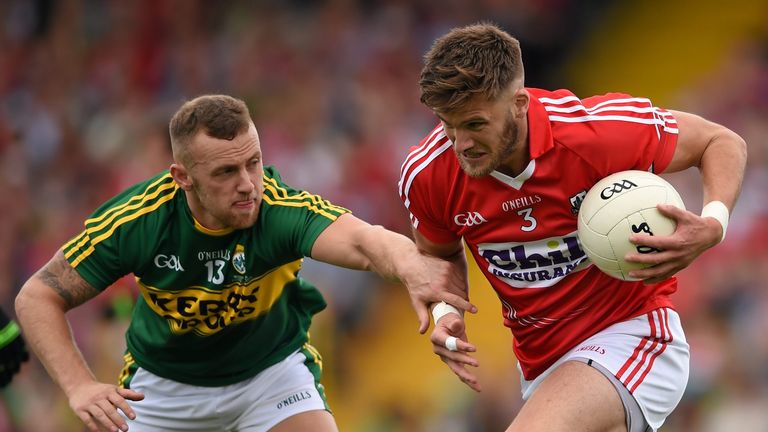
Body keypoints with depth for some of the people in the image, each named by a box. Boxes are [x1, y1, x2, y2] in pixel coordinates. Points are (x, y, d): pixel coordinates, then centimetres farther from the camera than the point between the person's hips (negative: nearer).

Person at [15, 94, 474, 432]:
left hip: (272, 366, -1)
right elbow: (38, 297, -18)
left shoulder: (282, 207, -33)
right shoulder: (135, 220, -28)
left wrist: (411, 266, -77)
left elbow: (363, 240, -54)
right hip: (163, 381, 1)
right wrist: (79, 385, -32)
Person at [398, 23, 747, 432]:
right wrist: (446, 312, -10)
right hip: (539, 360, 6)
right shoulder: (425, 175, -12)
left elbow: (722, 142, -9)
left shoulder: (601, 130, -25)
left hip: (630, 329, -6)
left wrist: (712, 226, -28)